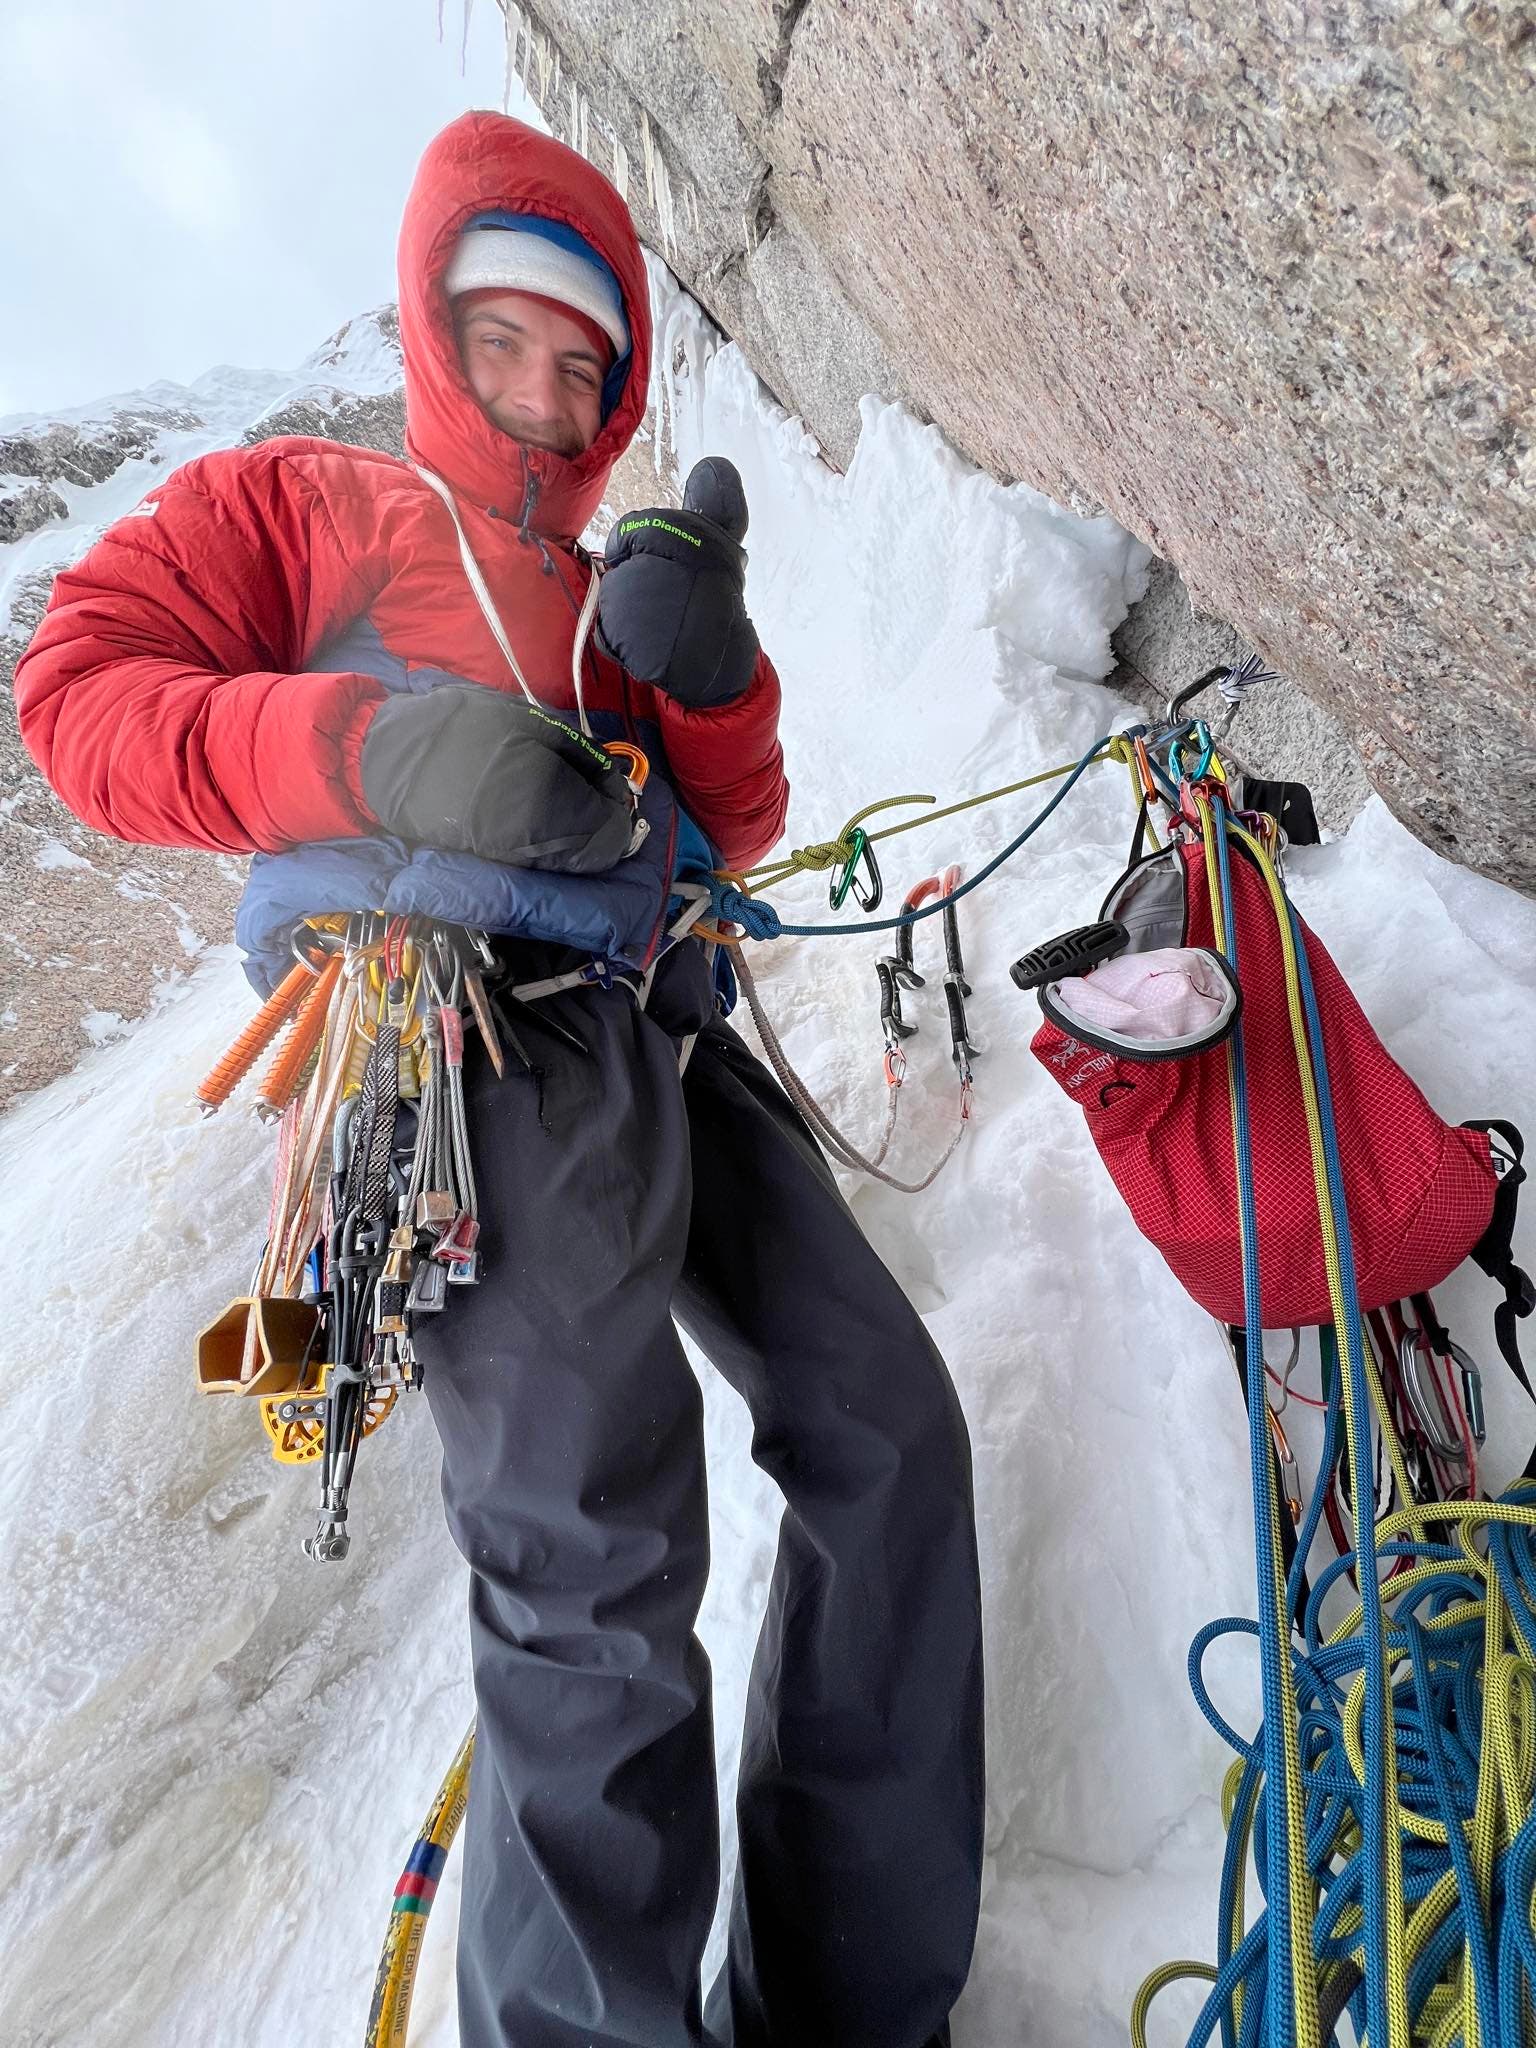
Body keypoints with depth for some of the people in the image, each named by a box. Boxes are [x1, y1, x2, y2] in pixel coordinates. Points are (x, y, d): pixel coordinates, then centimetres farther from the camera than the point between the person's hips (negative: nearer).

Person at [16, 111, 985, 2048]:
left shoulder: (615, 586, 33)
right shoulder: (295, 501, 21)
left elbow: (732, 829, 22)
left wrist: (712, 673, 0)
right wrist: (367, 748, -13)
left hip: (657, 1027, 6)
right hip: (456, 1020, -6)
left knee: (887, 1433, 1)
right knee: (599, 1565, -17)